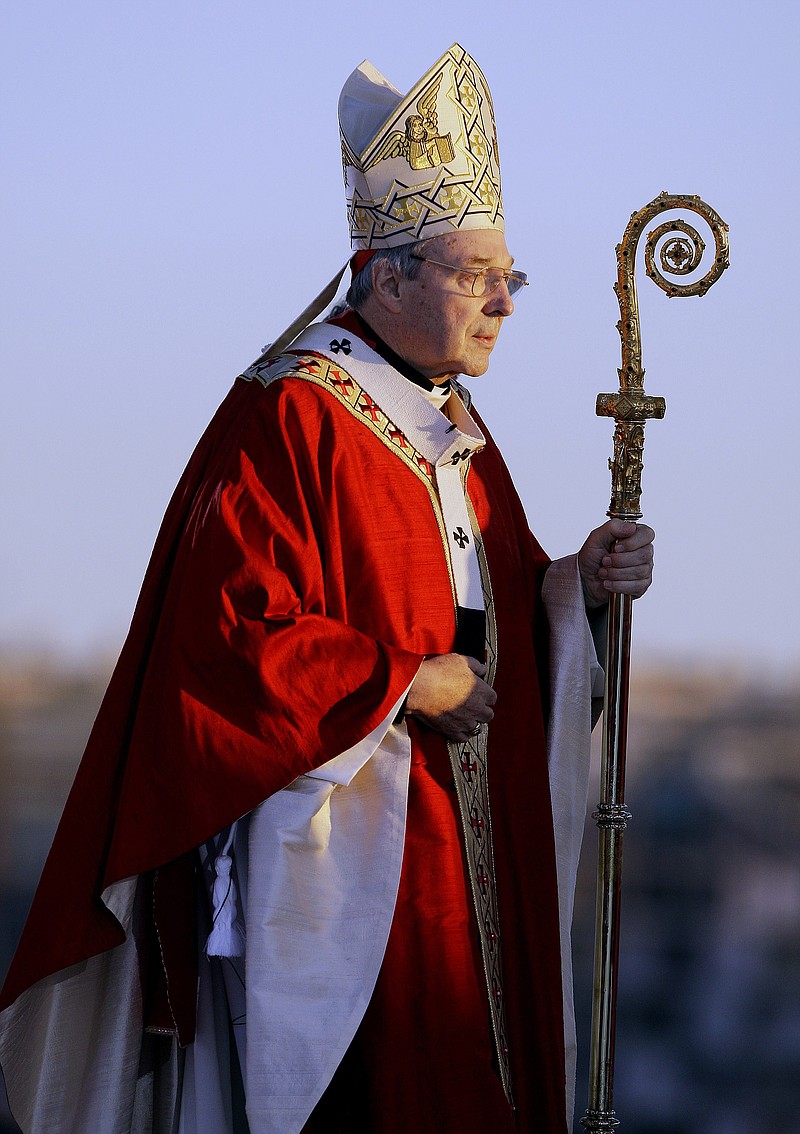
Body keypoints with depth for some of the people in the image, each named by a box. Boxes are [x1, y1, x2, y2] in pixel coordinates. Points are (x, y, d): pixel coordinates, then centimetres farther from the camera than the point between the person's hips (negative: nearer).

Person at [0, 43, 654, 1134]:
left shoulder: (453, 427, 16)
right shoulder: (287, 420, -13)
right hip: (332, 866, -9)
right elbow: (232, 637, -20)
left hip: (459, 862, 9)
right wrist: (407, 684, -16)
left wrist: (574, 584, 2)